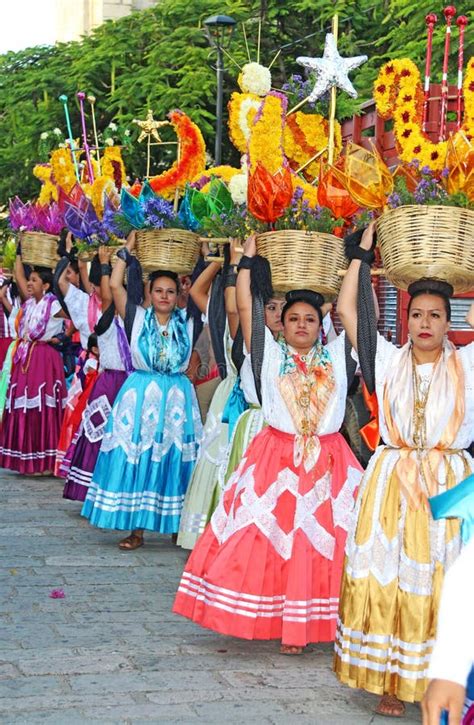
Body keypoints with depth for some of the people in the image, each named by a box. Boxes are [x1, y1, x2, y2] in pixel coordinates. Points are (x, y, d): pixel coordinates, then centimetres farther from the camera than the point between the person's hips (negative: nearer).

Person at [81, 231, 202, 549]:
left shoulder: (187, 322, 6)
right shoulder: (138, 317, 3)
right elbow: (115, 285, -4)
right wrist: (127, 251, 2)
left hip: (177, 396, 1)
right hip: (140, 394, -1)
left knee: (174, 460, 1)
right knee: (135, 459, -3)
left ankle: (177, 524, 10)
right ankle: (136, 528, 5)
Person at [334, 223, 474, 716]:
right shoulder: (388, 360, 8)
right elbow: (347, 310, 6)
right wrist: (363, 253, 9)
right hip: (391, 481, 1)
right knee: (384, 579, -2)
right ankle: (389, 682, 7)